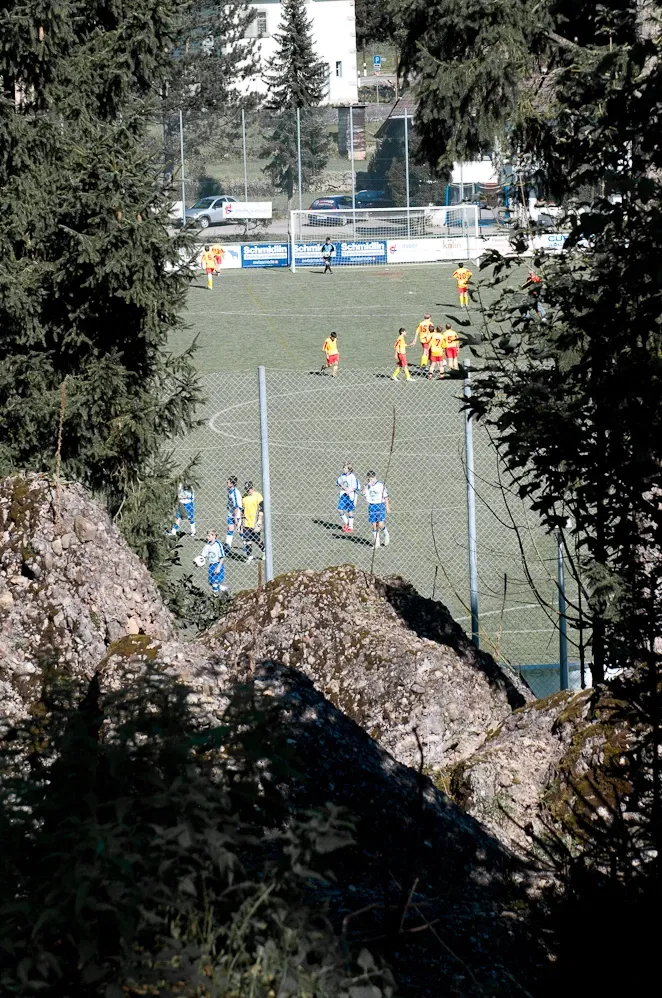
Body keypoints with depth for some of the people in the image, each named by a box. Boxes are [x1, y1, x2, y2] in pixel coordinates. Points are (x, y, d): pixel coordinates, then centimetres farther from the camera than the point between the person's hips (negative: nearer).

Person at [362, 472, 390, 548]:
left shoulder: (381, 485, -3)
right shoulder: (368, 486, 5)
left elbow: (386, 496, 2)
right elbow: (363, 492, -14)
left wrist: (387, 507, 1)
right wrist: (368, 484, -17)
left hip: (380, 506, -3)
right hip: (371, 507, 3)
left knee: (380, 525, -12)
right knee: (374, 525, 3)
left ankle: (386, 535, 19)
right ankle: (376, 543, 11)